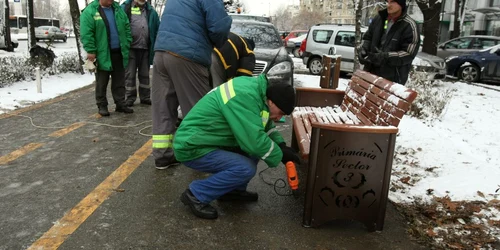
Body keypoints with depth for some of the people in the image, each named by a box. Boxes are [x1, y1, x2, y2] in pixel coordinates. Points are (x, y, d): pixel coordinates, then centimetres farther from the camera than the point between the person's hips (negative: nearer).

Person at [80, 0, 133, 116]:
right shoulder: (90, 11, -7)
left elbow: (126, 27, 14)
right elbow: (86, 33, -12)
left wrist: (127, 45, 6)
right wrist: (91, 51, -17)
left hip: (118, 52, 5)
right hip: (102, 54, -5)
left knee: (119, 81, 10)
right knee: (102, 82, 5)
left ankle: (120, 104, 20)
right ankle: (102, 106, 15)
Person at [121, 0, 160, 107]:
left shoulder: (151, 11, 12)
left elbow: (157, 29, 12)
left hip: (146, 49, 3)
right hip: (130, 48, -3)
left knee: (144, 74, 11)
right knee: (130, 74, 2)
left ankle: (145, 97, 21)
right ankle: (130, 98, 11)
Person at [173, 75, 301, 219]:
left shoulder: (256, 88, 3)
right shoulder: (244, 96, -27)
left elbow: (265, 125, 16)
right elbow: (255, 141, -29)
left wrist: (281, 145, 0)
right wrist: (279, 156, -12)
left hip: (206, 140, 10)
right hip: (192, 147, -10)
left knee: (255, 149, 6)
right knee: (246, 168, -22)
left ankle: (233, 190, 16)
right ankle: (196, 195, -5)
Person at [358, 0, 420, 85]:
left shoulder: (409, 26, -10)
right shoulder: (379, 18, 8)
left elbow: (409, 54, -15)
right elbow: (367, 37, 19)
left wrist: (385, 57, -25)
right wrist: (362, 51, -2)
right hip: (371, 72, 6)